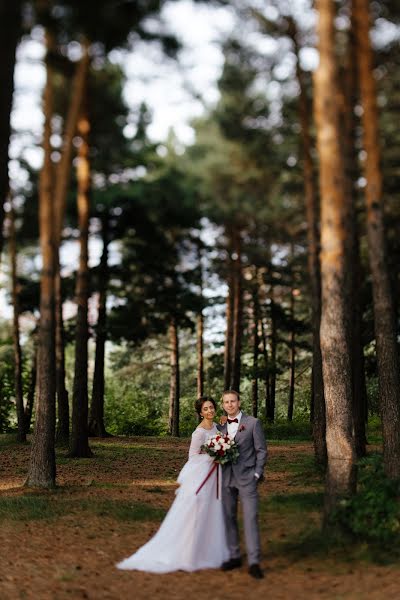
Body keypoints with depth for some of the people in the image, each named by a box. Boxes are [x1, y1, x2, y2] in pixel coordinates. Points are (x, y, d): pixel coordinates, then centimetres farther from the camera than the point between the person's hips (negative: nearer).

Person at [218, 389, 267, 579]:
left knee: (251, 518, -9)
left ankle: (254, 562, -8)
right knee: (229, 518, 8)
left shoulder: (253, 423, -1)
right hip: (226, 478, 4)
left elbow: (261, 450, -1)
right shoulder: (220, 426, 10)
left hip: (247, 478, -4)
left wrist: (257, 474, -7)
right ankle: (234, 556, 19)